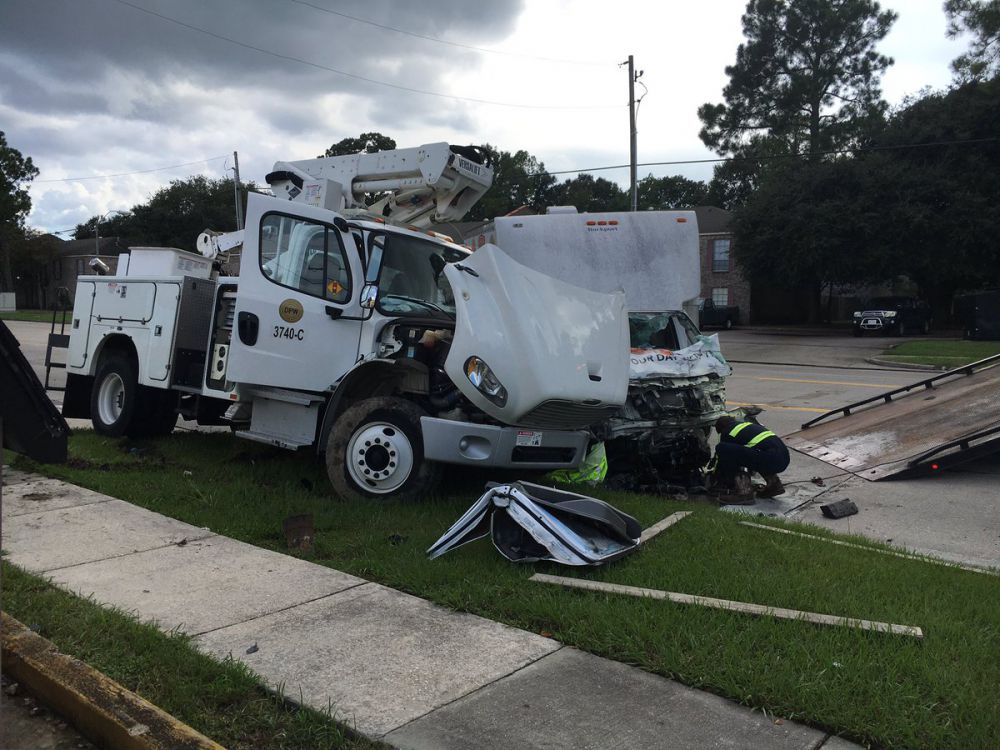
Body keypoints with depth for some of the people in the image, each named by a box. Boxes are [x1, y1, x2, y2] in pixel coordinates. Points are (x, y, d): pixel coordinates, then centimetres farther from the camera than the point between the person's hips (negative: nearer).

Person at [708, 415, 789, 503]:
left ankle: (743, 491, -5)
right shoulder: (748, 423, 30)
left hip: (771, 459, -9)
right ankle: (773, 481, 20)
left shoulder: (727, 433, 9)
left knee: (721, 448, -7)